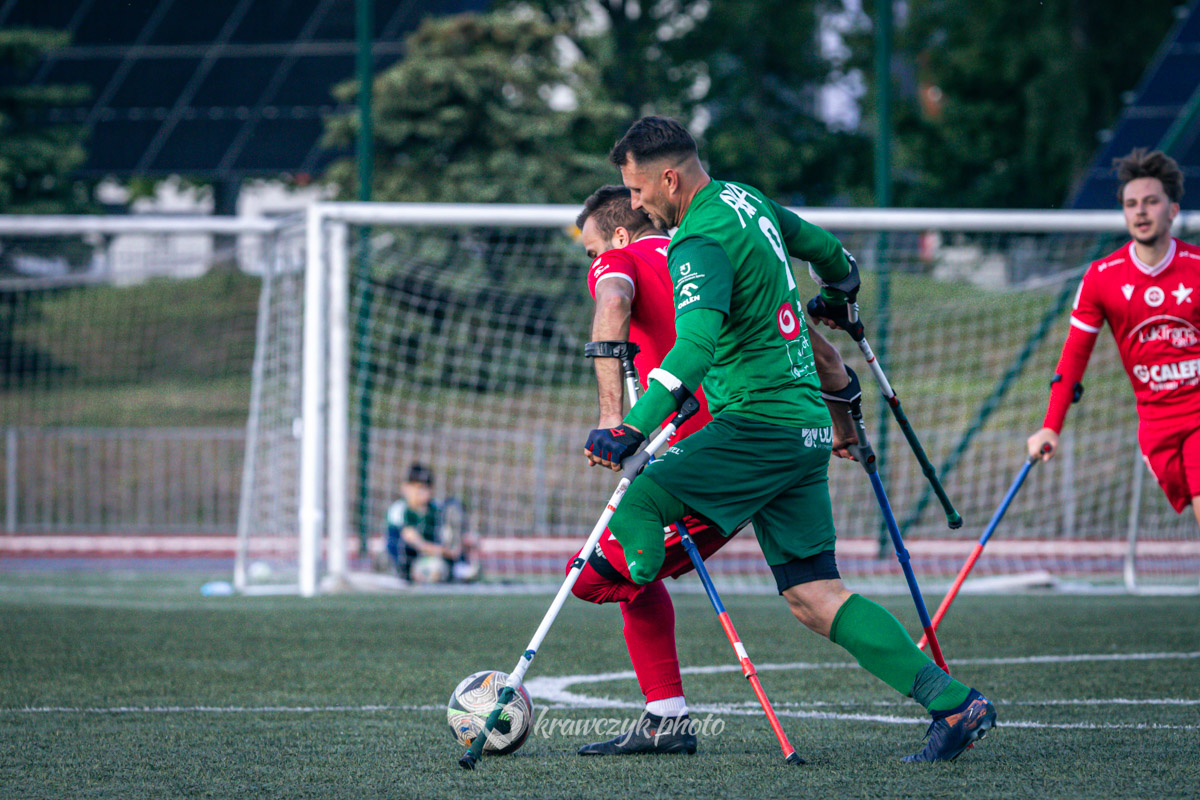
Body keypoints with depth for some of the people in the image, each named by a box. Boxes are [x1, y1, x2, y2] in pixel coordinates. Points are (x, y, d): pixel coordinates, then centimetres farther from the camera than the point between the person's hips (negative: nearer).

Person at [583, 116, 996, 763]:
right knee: (811, 595, 6)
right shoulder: (746, 200, 14)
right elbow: (819, 245, 32)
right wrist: (839, 285, 55)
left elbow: (696, 345, -30)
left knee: (632, 508, -14)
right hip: (806, 425, 10)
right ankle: (951, 702, 0)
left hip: (759, 423, -10)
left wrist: (633, 428, -37)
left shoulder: (701, 243, -14)